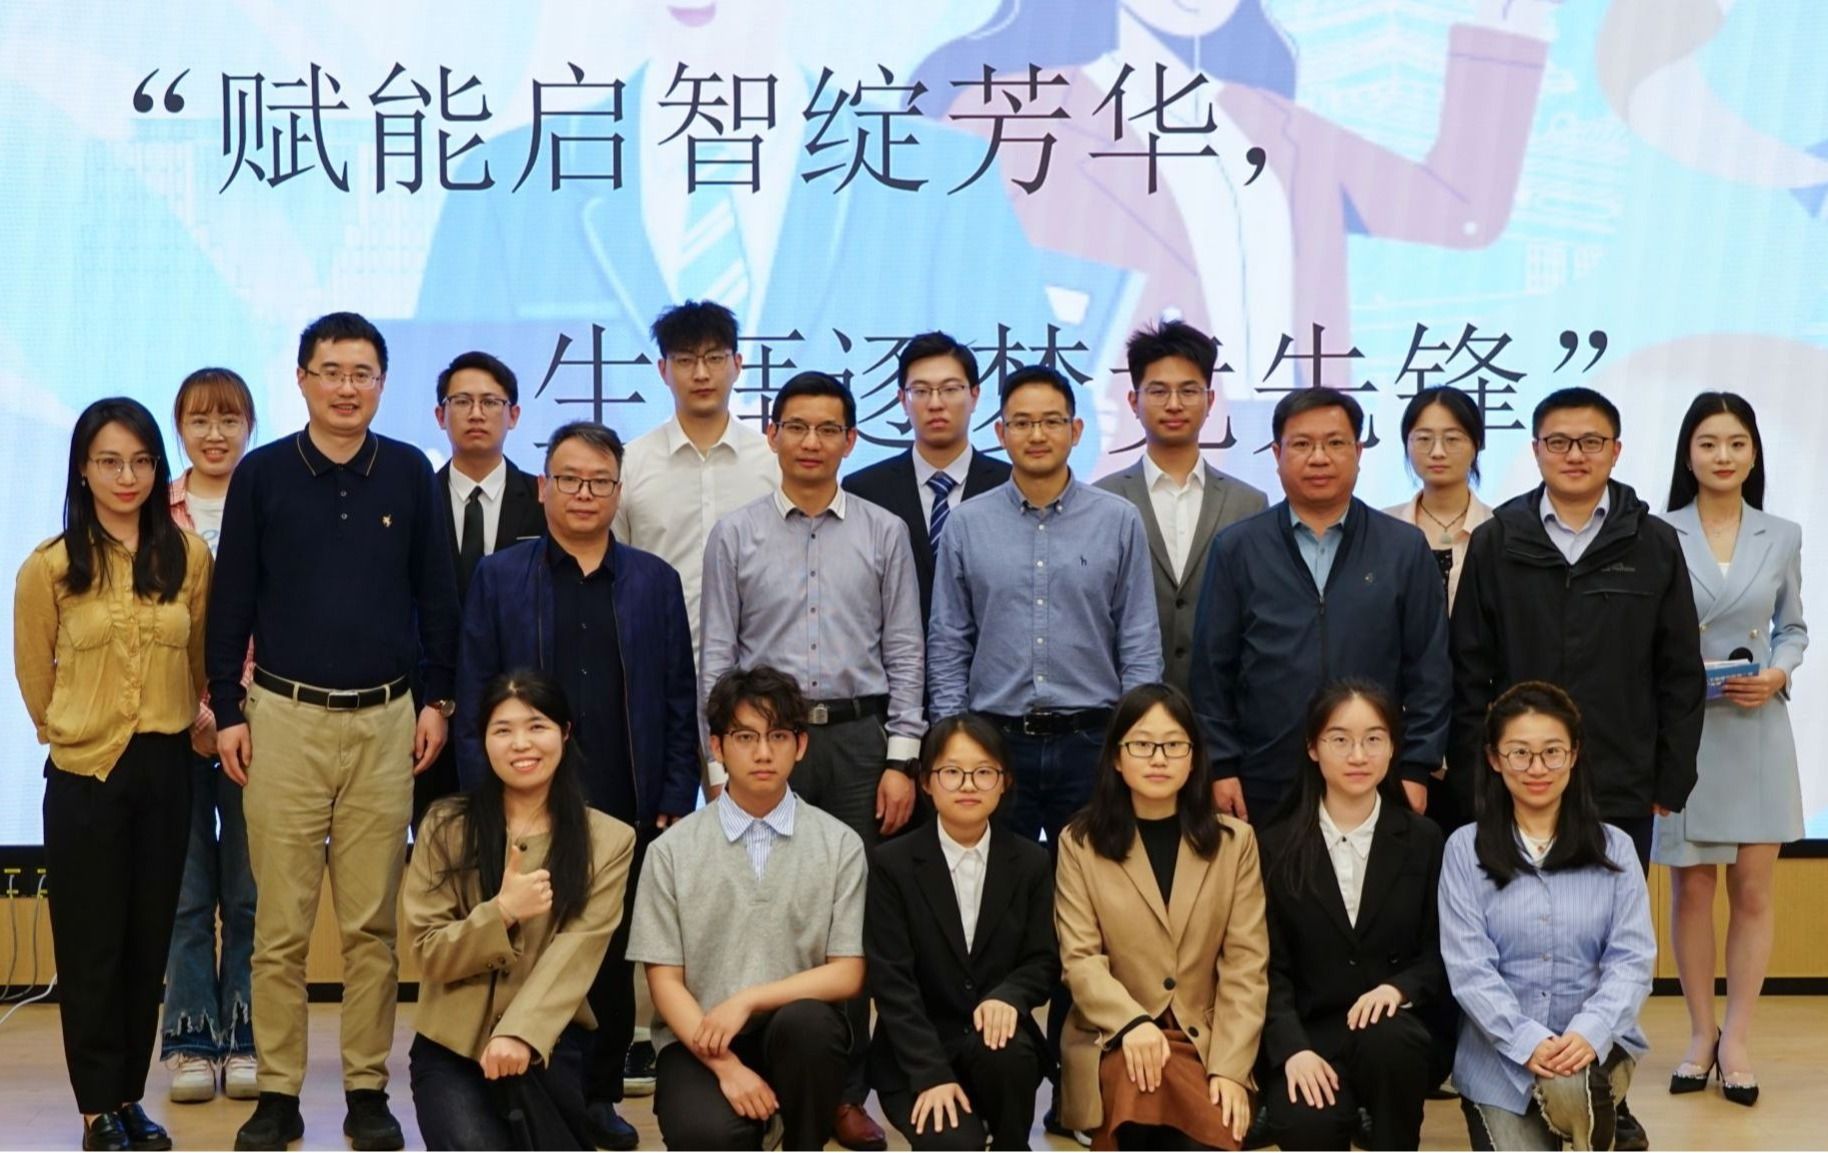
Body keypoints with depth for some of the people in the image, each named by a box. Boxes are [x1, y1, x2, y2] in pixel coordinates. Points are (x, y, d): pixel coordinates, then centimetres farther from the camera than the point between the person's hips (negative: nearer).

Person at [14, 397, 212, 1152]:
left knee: (148, 942, 10)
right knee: (91, 947, 5)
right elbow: (36, 679, 6)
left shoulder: (189, 557, -2)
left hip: (166, 771, 2)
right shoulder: (48, 567, -7)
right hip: (85, 775, -2)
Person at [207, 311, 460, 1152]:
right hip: (285, 717, -1)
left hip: (386, 720, 1)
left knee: (373, 923, 5)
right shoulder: (262, 474, 2)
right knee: (281, 924, 2)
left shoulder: (410, 473, 4)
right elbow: (231, 600, 4)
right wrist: (227, 710, 1)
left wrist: (437, 699, 6)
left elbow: (436, 593, 9)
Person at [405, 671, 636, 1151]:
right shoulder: (446, 827, 1)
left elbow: (575, 954, -11)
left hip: (546, 1042, 1)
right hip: (451, 1046, 0)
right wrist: (502, 912, -19)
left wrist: (521, 1034, -26)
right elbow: (428, 952, -1)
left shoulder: (608, 840, 1)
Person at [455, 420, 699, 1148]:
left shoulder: (656, 581, 8)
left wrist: (675, 804, 0)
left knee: (617, 963, 8)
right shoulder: (498, 577, 4)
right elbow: (473, 703, 2)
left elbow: (680, 704, 6)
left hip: (628, 812, 1)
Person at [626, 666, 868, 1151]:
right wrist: (725, 1065, -15)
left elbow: (847, 975, -2)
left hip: (799, 1036, 1)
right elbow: (665, 981, -1)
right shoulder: (672, 851, 0)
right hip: (700, 1039, -1)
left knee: (804, 1020, -34)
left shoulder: (839, 845, 1)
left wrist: (747, 1001, -15)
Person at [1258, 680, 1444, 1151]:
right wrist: (1293, 1048, -16)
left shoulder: (1423, 840, 7)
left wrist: (1399, 988, -15)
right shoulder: (1277, 846, 4)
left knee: (1386, 1039, -35)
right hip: (1309, 1033, -1)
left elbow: (1440, 954, 7)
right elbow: (1270, 966, 0)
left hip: (1396, 1030, 1)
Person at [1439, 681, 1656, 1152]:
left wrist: (1589, 1033, -20)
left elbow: (1633, 959, -3)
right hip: (1501, 1053, 0)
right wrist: (1527, 1042, -21)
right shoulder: (1465, 849, 0)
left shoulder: (1613, 848, 4)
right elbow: (1469, 967, -6)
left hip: (1594, 1044, 0)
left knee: (1568, 1088, -33)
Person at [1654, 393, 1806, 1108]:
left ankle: (1736, 1040, 12)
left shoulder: (1782, 537, 5)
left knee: (1753, 890, 2)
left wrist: (1778, 675, -6)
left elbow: (1793, 628, 12)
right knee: (1691, 888, 7)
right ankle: (1700, 1035, 19)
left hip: (1757, 731, 2)